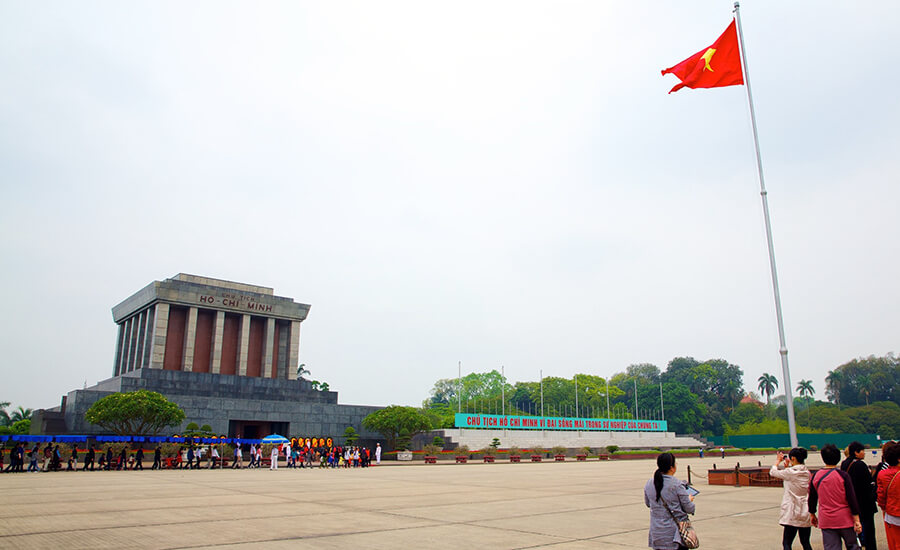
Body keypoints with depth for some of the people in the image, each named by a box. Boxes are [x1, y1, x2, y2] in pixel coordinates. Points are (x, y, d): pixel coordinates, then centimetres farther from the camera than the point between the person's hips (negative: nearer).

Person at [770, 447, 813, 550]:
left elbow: (772, 472, -1)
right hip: (806, 513, 6)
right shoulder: (807, 473, 4)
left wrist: (778, 460, 13)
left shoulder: (790, 472, -15)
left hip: (793, 513, -6)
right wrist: (787, 467, 17)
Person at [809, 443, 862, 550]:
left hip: (826, 521, 2)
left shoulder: (816, 476, 0)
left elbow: (812, 499, 9)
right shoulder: (843, 475, -11)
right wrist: (856, 520, -5)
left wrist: (812, 514, 23)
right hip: (845, 519, -2)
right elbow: (852, 499, -10)